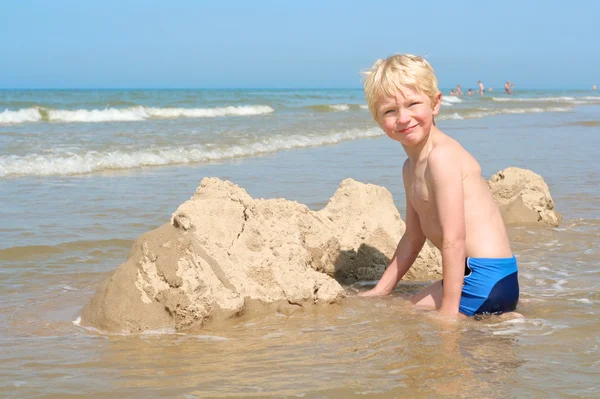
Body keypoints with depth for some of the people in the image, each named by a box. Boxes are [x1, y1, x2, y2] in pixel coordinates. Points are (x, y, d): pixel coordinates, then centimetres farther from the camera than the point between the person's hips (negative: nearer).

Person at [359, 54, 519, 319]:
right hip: (477, 276, 10)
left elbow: (453, 240, -21)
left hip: (485, 276, -10)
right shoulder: (411, 168, 16)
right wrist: (381, 290, 24)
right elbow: (413, 237, 24)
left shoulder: (441, 156, -16)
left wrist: (448, 310, -22)